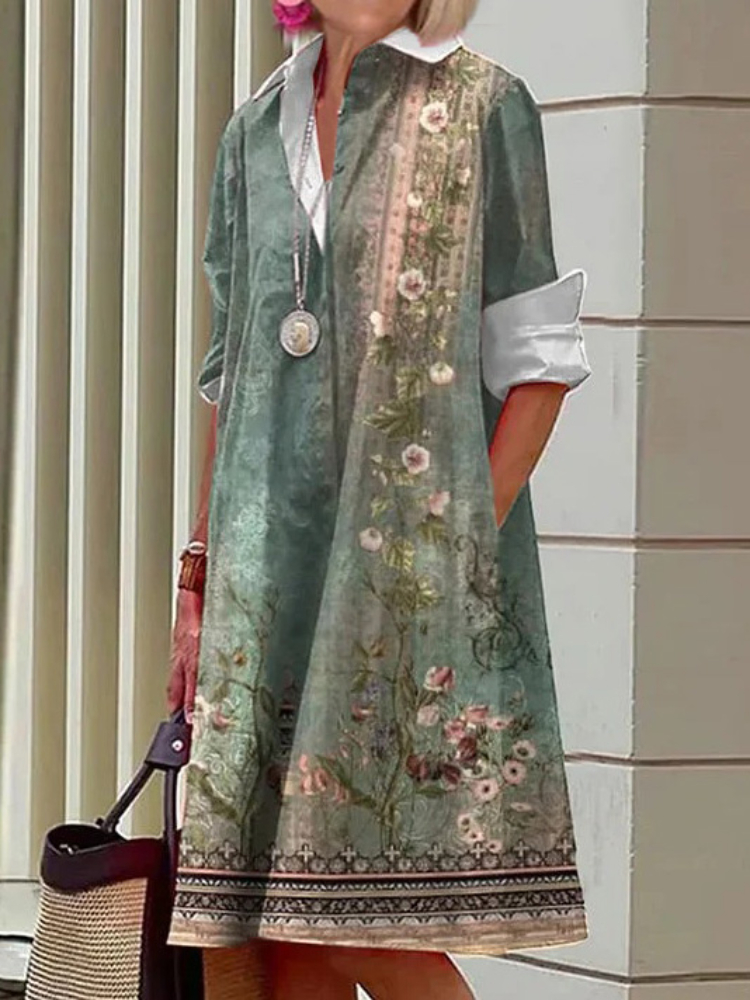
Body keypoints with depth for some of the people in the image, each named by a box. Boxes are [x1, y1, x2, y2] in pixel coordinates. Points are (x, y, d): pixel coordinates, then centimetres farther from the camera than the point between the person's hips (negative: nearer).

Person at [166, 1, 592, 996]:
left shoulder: (483, 108, 0)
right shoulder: (258, 129, 15)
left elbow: (536, 360, -3)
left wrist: (461, 544, -14)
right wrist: (201, 577, 13)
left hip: (411, 565, -5)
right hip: (272, 567, 5)